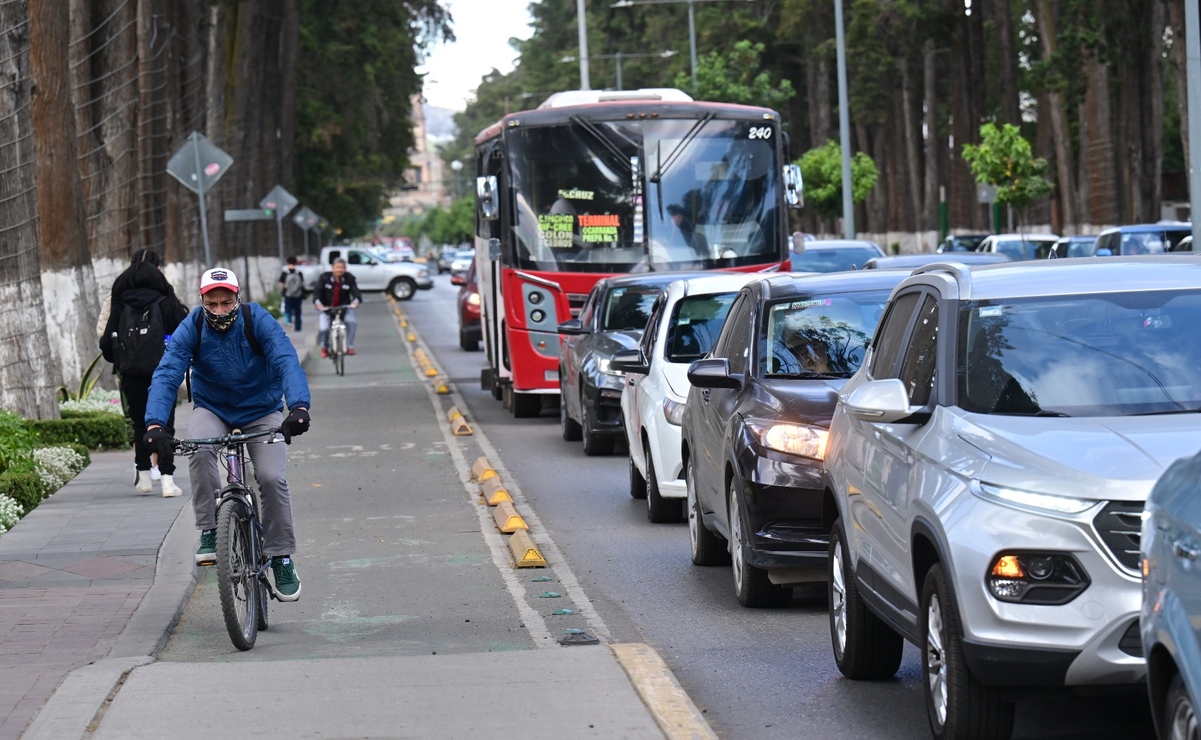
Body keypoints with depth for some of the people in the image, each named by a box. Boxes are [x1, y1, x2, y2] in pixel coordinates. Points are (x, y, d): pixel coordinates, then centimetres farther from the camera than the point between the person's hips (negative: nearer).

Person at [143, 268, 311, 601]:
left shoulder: (258, 320, -20)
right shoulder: (192, 328, -17)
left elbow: (287, 361, -32)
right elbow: (167, 373, -26)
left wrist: (299, 407, -51)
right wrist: (155, 422, -43)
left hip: (262, 410, -1)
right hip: (212, 408, 1)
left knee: (272, 477, -19)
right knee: (200, 451, -32)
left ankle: (281, 557, -1)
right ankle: (209, 532, -20)